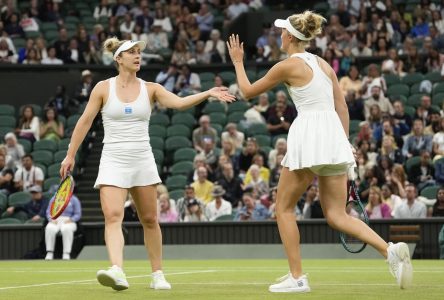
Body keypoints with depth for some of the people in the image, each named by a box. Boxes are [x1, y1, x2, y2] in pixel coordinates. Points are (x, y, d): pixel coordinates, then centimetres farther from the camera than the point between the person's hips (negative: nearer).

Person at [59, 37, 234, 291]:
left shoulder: (150, 89, 4)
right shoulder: (103, 88, 1)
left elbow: (180, 103, -11)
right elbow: (85, 121, 6)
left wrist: (207, 94, -26)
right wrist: (70, 155, 6)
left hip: (143, 161, 2)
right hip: (114, 161, -2)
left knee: (150, 220, 8)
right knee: (113, 216, -19)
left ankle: (158, 275, 19)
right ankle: (117, 271, -34)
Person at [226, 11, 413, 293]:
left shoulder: (287, 66, -2)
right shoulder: (324, 64, 17)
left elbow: (249, 91, 9)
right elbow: (342, 107, 17)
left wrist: (238, 62, 23)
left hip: (308, 135, -7)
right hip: (335, 134, 7)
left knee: (284, 208, 9)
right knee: (337, 215, 6)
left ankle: (297, 277, 5)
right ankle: (390, 250, -16)